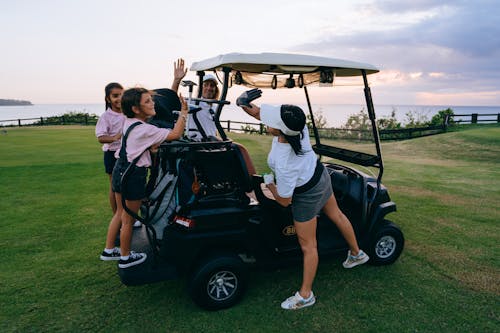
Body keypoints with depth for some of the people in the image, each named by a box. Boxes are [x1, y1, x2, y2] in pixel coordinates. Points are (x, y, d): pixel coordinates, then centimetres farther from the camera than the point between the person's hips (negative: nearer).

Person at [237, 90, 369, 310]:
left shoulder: (283, 164, -40)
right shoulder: (300, 128, -22)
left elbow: (284, 201, -24)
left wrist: (269, 184, -8)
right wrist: (253, 109, -14)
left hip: (307, 196, -8)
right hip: (321, 176, 8)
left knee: (308, 245, 6)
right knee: (336, 216, 29)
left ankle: (305, 295, 24)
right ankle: (356, 254, 54)